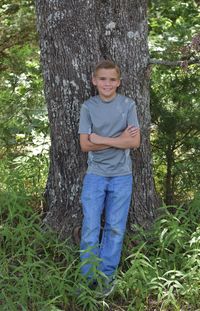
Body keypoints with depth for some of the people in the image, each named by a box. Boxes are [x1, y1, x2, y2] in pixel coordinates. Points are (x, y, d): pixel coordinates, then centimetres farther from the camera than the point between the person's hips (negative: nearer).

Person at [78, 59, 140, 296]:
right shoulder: (88, 107, 0)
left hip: (121, 176, 0)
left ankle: (107, 275, 16)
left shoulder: (128, 105, 0)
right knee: (90, 227, 0)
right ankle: (88, 277, 11)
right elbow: (85, 145, -7)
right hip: (95, 175, 0)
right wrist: (119, 139, -12)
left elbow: (135, 141, -8)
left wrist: (102, 139, -13)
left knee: (115, 227, 5)